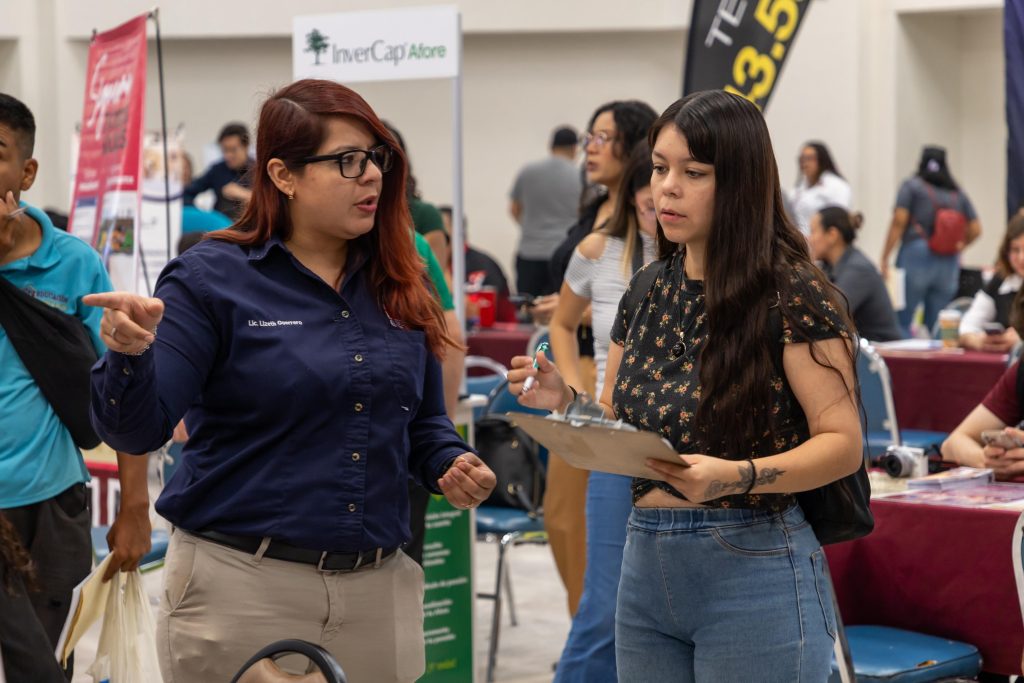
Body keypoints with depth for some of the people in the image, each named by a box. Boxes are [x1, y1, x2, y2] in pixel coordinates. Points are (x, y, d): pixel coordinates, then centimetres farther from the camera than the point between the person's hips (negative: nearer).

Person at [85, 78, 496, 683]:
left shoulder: (400, 288, 9)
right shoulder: (213, 279, -5)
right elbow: (139, 429, -12)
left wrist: (453, 465, -2)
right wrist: (130, 355, -32)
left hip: (378, 590, 5)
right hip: (244, 588, -4)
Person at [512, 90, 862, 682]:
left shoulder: (791, 295, -11)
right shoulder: (649, 290, 10)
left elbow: (842, 443, -14)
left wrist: (737, 477, -29)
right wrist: (567, 403, -3)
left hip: (753, 572, -6)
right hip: (646, 564, 6)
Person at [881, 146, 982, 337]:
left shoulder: (912, 186, 3)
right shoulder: (958, 194, 14)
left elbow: (899, 221, -7)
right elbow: (975, 229, 10)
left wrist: (885, 258, -7)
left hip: (916, 256, -4)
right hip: (949, 263, 4)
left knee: (901, 321, -3)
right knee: (936, 325, 8)